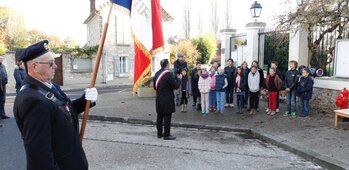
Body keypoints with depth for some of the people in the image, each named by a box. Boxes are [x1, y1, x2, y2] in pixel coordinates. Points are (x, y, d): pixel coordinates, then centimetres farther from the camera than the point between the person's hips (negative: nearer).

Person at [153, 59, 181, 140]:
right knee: (167, 117, 0)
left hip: (159, 99, 8)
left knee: (159, 117, 14)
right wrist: (179, 79, 1)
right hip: (167, 100, -8)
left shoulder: (157, 74, 7)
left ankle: (159, 133, 24)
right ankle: (166, 135, 7)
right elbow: (176, 86, -14)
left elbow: (155, 87, 15)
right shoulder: (168, 74, -17)